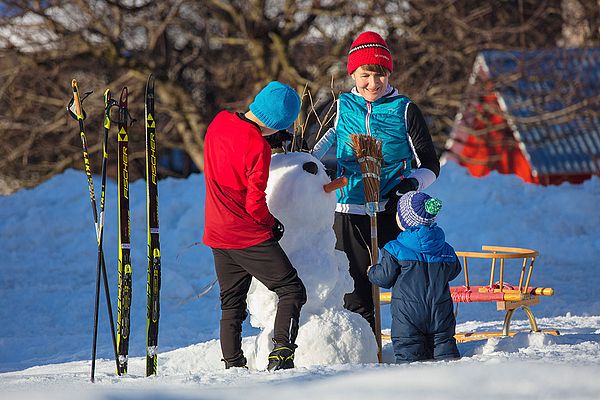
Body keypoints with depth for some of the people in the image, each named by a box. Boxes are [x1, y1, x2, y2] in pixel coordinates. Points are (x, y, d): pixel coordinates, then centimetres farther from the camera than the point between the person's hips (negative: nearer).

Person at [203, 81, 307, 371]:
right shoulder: (258, 147, -21)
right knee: (292, 290, -2)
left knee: (231, 303, 16)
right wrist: (272, 224, 0)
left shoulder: (219, 122, 1)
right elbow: (255, 203, -18)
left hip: (216, 233, 8)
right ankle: (281, 353, -16)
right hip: (249, 236, -8)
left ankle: (232, 364, 11)